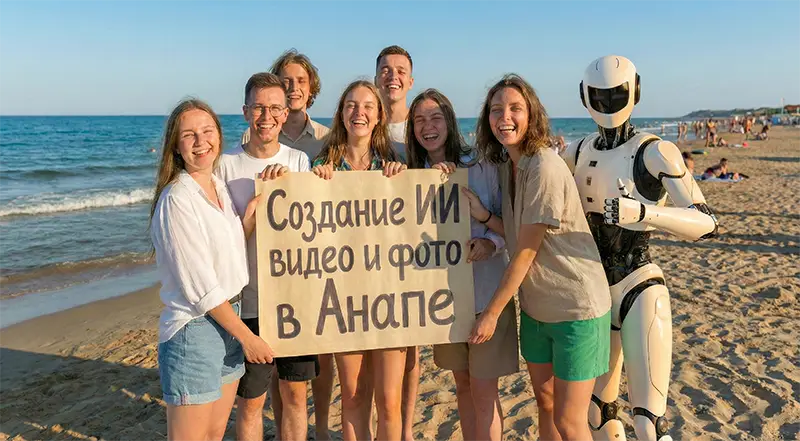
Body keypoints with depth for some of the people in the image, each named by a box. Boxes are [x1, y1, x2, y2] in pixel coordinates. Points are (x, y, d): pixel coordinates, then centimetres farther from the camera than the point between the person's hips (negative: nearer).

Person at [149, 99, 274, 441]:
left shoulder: (220, 187, 7)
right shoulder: (177, 201, -17)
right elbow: (200, 286, -18)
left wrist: (250, 216, -4)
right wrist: (247, 336, -12)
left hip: (227, 319, 8)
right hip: (193, 331, -8)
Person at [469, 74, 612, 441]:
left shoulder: (544, 167, -22)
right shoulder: (506, 165, 4)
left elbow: (525, 251, -20)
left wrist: (491, 314, -13)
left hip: (577, 307, -8)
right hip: (535, 305, 8)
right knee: (545, 403, 19)